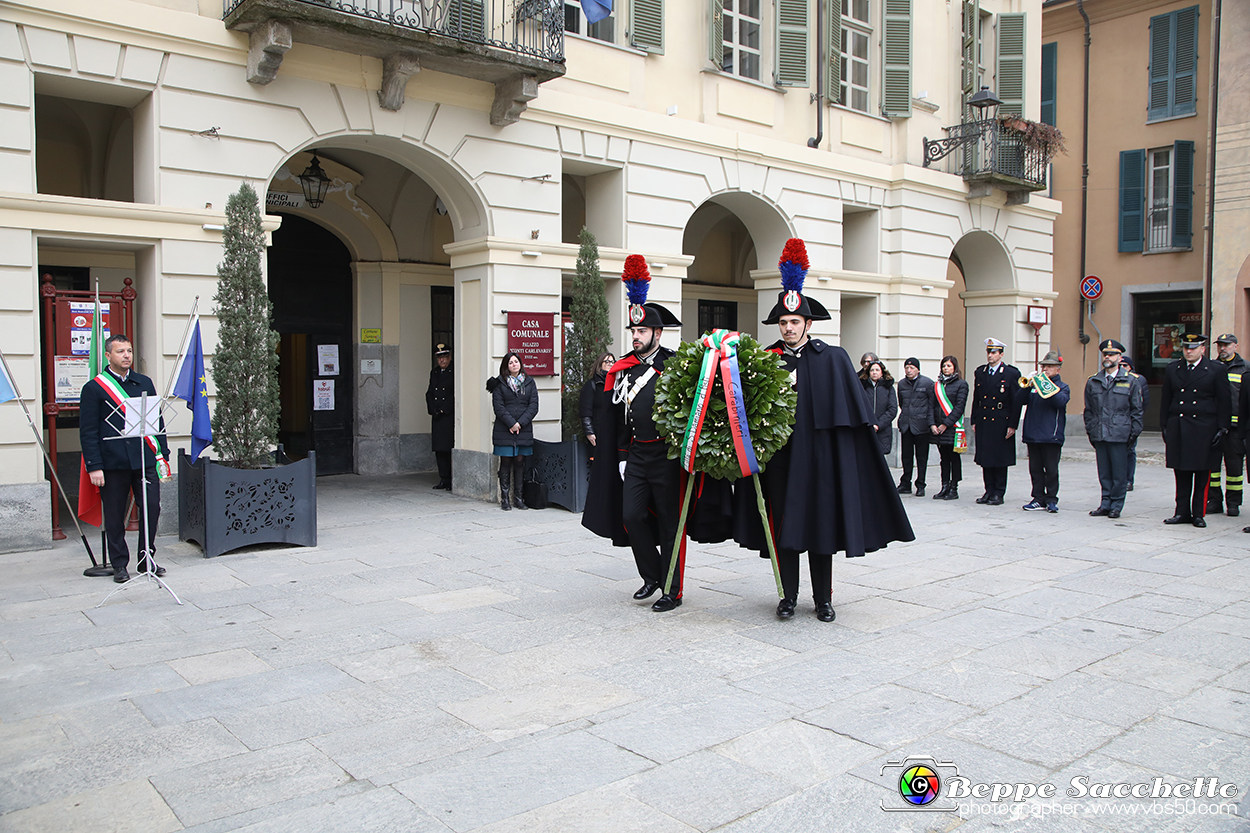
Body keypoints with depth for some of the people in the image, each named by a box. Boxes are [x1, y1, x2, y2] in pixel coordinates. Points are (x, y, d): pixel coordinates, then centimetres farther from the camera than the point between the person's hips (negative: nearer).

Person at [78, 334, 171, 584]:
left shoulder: (144, 383, 14)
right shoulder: (93, 388, 1)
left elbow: (157, 421, 16)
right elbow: (88, 431, -2)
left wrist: (162, 454, 10)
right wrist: (94, 466, -9)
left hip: (145, 460, 3)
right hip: (112, 463, -3)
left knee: (152, 509, 0)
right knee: (114, 516, 4)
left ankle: (147, 559, 16)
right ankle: (119, 565, 16)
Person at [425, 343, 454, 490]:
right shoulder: (434, 372, 15)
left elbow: (456, 395, -11)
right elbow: (429, 393, 15)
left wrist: (443, 410, -11)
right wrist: (433, 409, 0)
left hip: (450, 416, -7)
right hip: (437, 417, 7)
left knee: (450, 448, -7)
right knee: (439, 449, 8)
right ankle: (444, 479, 15)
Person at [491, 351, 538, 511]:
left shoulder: (529, 383, 9)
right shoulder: (500, 383, 3)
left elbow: (533, 406, 2)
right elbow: (498, 407, -4)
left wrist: (520, 423, -10)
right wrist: (511, 423, -14)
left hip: (524, 430, 2)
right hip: (504, 430, -2)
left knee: (520, 462, 4)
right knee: (506, 462, 0)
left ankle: (518, 497, 11)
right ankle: (504, 498, 6)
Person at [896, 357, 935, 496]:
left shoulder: (927, 383, -3)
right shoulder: (902, 384, 10)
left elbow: (932, 405, -4)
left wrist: (931, 423, -11)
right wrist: (905, 416, 14)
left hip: (921, 426, -4)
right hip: (905, 426, 4)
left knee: (921, 457, 3)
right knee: (906, 456, 5)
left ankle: (920, 486, 11)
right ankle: (905, 485, 13)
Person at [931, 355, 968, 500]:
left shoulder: (961, 384, -2)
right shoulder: (937, 385, 13)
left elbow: (959, 407, -9)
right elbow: (932, 406, 10)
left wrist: (946, 424, -14)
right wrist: (933, 424, -3)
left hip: (953, 427, -5)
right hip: (938, 428, 5)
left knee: (954, 458, 1)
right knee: (944, 458, 8)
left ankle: (954, 489, 6)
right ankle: (945, 488, 12)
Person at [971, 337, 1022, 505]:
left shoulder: (1012, 373, -4)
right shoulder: (980, 372, 10)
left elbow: (1016, 402, -5)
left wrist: (1012, 425, -10)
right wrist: (974, 421, 9)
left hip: (1001, 422, -4)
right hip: (983, 422, 4)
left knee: (1000, 459, 1)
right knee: (985, 459, 7)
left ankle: (999, 493, 9)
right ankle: (989, 491, 16)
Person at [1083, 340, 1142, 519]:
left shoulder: (1131, 381, 2)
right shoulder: (1093, 382, 11)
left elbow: (1138, 410, 3)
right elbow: (1088, 410, 16)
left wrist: (1133, 433, -3)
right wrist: (1090, 431, 9)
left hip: (1120, 435, -3)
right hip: (1099, 435, 3)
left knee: (1119, 472, 1)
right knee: (1104, 472, 8)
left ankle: (1116, 505, 9)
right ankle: (1105, 504, 16)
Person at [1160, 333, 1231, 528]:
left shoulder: (1216, 370, 1)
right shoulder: (1172, 370, 10)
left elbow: (1224, 401, 1)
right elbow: (1165, 400, 13)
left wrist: (1222, 428, -5)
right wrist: (1165, 426, 8)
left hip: (1204, 429, -2)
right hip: (1177, 429, 3)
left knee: (1202, 477, 3)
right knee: (1181, 475, 6)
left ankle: (1199, 514, 11)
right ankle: (1182, 512, 14)